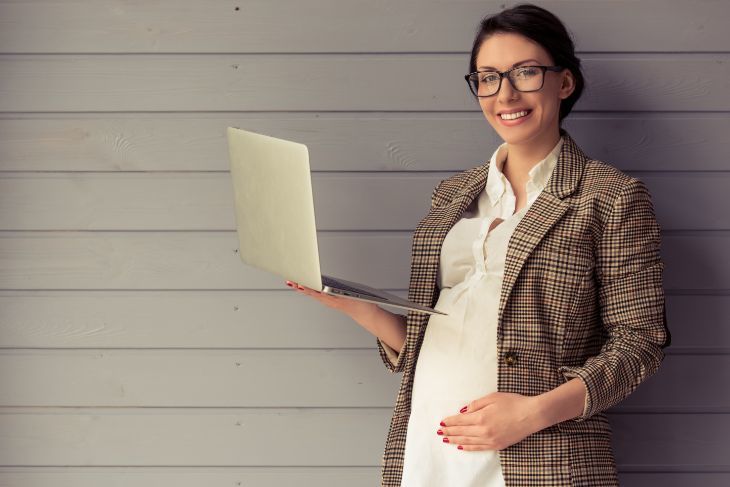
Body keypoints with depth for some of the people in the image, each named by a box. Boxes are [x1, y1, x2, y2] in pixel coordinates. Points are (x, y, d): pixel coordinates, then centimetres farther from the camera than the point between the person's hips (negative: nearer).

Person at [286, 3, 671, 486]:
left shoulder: (612, 196, -2)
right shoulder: (453, 194, 13)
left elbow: (640, 339, -6)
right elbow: (417, 337, 14)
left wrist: (536, 412, -16)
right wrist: (352, 303, -3)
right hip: (423, 444, 4)